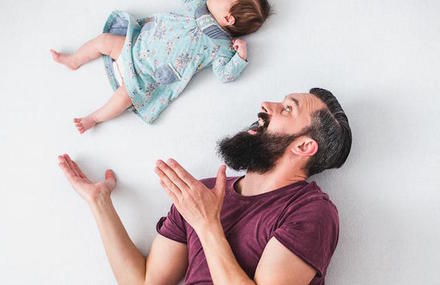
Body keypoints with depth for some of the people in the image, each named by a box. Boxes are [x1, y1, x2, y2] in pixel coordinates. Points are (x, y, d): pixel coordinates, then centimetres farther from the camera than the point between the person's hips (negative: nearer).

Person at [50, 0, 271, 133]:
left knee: (126, 94, -23)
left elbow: (225, 74, -18)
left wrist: (240, 56, -28)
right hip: (139, 41, 6)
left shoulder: (221, 45, -13)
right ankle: (73, 61, 32)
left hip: (147, 76, -6)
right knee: (104, 39, 5)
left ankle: (94, 118, 3)